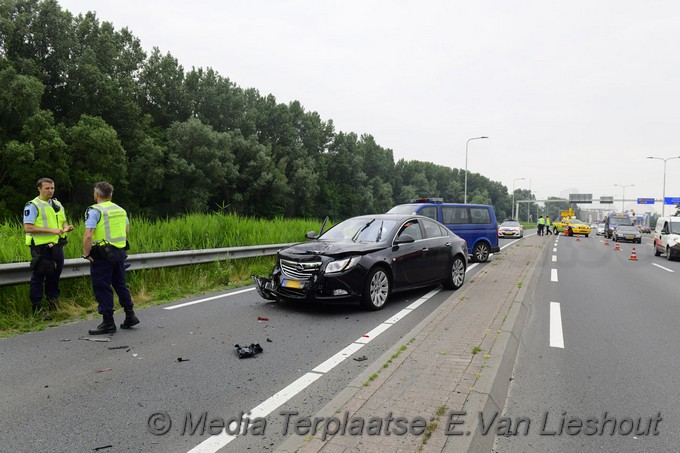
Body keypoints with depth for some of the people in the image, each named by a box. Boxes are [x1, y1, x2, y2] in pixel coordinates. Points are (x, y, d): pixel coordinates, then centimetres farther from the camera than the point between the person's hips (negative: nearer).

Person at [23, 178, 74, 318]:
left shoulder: (57, 205, 13)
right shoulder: (32, 206, -9)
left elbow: (63, 221, 21)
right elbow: (28, 228, -17)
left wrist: (66, 227, -3)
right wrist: (51, 230, -23)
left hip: (57, 246, 6)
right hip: (41, 247, -6)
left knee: (55, 274, 17)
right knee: (38, 277, 3)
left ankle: (53, 300, 33)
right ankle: (37, 307, 12)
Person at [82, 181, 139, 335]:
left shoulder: (94, 211, -12)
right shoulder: (120, 210, 10)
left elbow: (88, 236, -20)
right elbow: (127, 229, 24)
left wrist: (86, 254, -11)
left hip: (102, 255, -7)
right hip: (120, 253, 7)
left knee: (102, 289, 1)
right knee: (120, 284, 18)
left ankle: (108, 323, 5)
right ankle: (130, 316, 20)